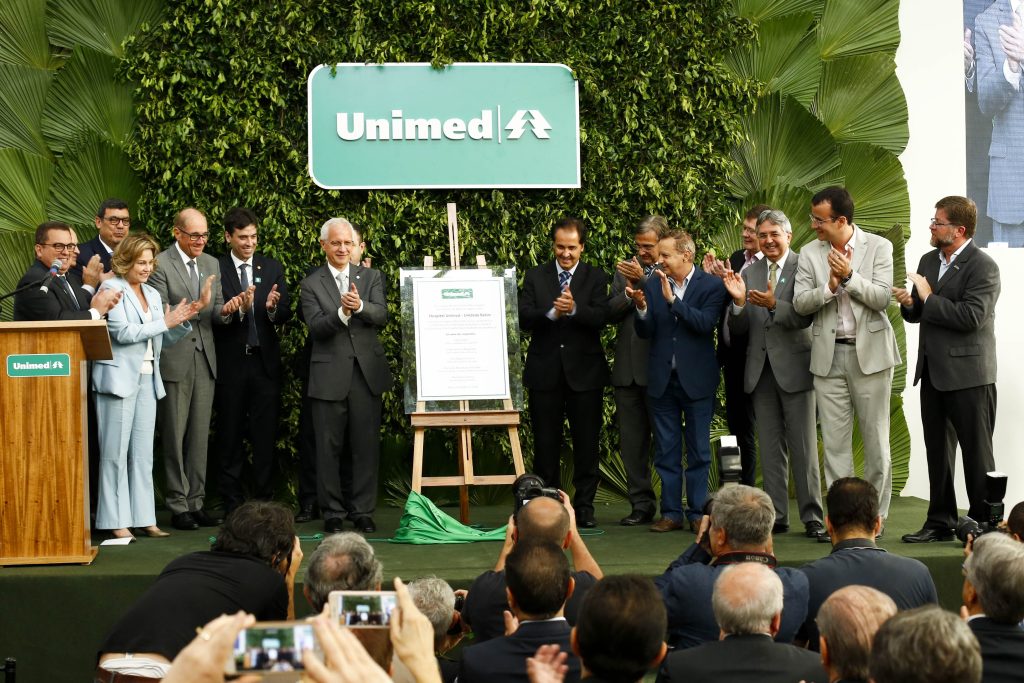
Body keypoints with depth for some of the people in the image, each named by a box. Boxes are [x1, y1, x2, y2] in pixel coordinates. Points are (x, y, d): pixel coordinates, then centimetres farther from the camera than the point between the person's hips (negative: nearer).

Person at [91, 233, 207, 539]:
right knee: (116, 453, -3)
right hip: (119, 377, -7)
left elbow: (166, 339, 18)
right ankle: (116, 522, 0)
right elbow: (122, 332, -14)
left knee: (143, 453, 7)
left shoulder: (152, 295, 17)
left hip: (147, 379, 7)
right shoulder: (113, 288, -4)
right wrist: (165, 322, -12)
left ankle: (144, 518, 10)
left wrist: (185, 318, 1)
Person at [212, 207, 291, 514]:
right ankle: (232, 501, 12)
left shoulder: (272, 268, 9)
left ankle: (264, 498, 7)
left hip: (264, 360, 2)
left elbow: (285, 315, 4)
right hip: (230, 362, -2)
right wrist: (239, 309, -26)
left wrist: (272, 308, -18)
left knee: (265, 435, 1)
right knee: (230, 435, 5)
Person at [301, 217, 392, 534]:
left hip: (367, 372, 2)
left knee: (366, 445, 3)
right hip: (329, 375, -2)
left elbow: (382, 315, -5)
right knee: (329, 446, 3)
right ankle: (333, 512, 11)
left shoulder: (371, 277, 9)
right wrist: (342, 312, -27)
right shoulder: (311, 284, 3)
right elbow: (316, 327, -9)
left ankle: (363, 511, 12)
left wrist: (360, 305, -25)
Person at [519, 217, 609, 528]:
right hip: (545, 371, 1)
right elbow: (523, 319, -5)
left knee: (587, 442, 3)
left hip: (584, 371, -1)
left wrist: (574, 309, -29)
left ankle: (585, 506, 11)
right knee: (545, 443, 6)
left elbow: (600, 318, -11)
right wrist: (551, 312, -23)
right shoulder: (535, 277, 6)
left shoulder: (595, 278, 3)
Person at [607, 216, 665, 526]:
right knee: (631, 441, 8)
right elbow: (611, 313, 7)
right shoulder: (625, 269, 13)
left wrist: (643, 281, -20)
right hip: (628, 369, 6)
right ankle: (641, 504, 16)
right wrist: (630, 292, -9)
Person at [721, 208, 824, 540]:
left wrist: (773, 305, -27)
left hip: (794, 367, -5)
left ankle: (812, 517, 2)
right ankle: (776, 515, 14)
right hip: (761, 370, 5)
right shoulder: (749, 273, 10)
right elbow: (739, 332, 7)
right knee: (770, 447, 9)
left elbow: (806, 316, -14)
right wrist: (738, 302, -12)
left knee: (803, 446, -2)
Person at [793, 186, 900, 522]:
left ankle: (876, 515, 12)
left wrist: (849, 276, -20)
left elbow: (882, 298, -9)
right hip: (829, 355, 2)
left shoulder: (879, 247, -2)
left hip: (870, 352, -2)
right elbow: (800, 303, -1)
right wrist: (829, 287, -16)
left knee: (875, 439, 3)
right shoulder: (810, 253, 5)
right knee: (835, 441, 3)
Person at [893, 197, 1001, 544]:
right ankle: (941, 521, 21)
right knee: (937, 451, 12)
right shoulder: (928, 261, 12)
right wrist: (909, 303, -4)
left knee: (977, 453, 0)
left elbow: (972, 317, -23)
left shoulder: (983, 266, -13)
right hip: (932, 372, 8)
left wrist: (928, 298, -17)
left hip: (968, 374, -8)